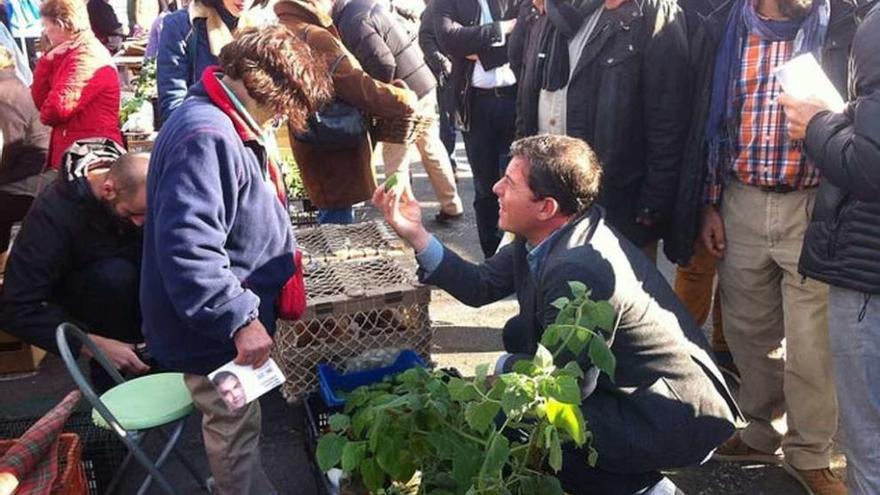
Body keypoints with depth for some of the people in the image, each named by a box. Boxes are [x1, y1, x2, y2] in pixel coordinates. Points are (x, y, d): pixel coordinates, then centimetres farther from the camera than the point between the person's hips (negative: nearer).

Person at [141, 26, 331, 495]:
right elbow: (186, 248, -36)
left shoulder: (223, 125, 7)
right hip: (213, 331, -10)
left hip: (228, 322, 10)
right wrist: (240, 319, -32)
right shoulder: (206, 138, -28)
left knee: (234, 427, 27)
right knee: (236, 434, 10)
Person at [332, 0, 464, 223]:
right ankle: (451, 207, 29)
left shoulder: (353, 23, -19)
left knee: (395, 163, 1)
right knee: (431, 149, 18)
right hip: (424, 85, 9)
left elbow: (383, 65, -26)